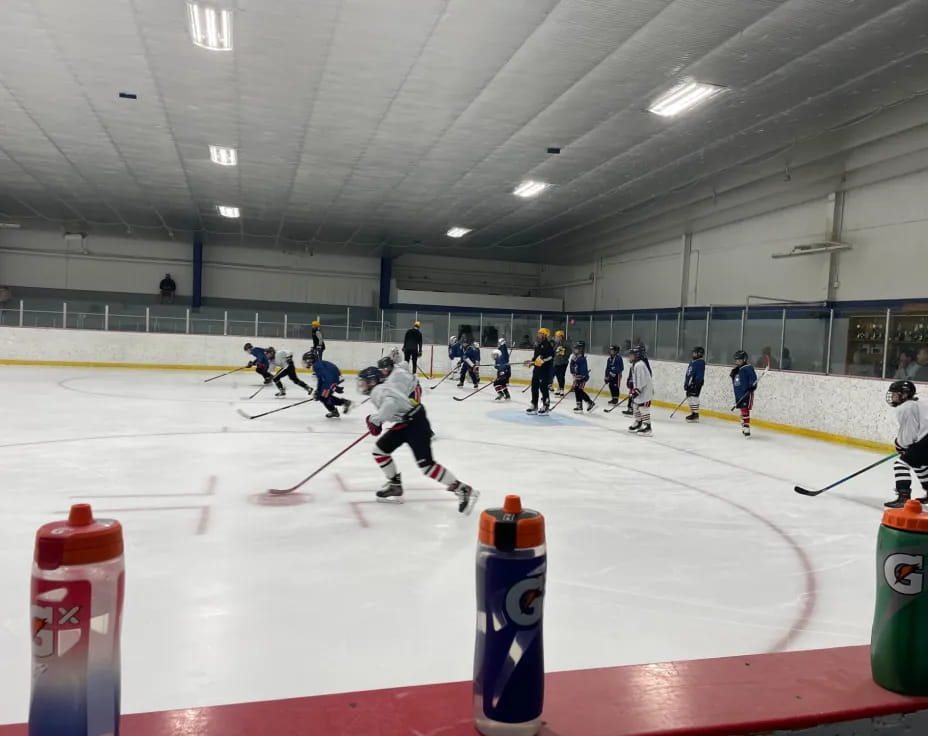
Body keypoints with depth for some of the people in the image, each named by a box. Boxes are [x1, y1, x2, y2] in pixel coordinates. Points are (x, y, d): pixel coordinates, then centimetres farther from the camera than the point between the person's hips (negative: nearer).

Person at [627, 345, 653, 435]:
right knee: (635, 405, 19)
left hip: (645, 391, -11)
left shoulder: (640, 365, -21)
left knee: (643, 407, -10)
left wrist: (637, 390, -23)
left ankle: (647, 427, -8)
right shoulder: (636, 364, 14)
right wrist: (632, 389, 22)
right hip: (639, 390, 11)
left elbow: (641, 379, -25)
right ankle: (638, 423, 33)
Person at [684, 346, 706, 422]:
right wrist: (686, 383, 20)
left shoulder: (700, 362, -11)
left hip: (696, 383, -10)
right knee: (689, 397, 12)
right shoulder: (692, 362, 18)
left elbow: (700, 375, -20)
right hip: (690, 383, 10)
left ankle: (696, 415, -11)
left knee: (693, 397, -13)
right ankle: (693, 413, 21)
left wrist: (695, 384, -24)